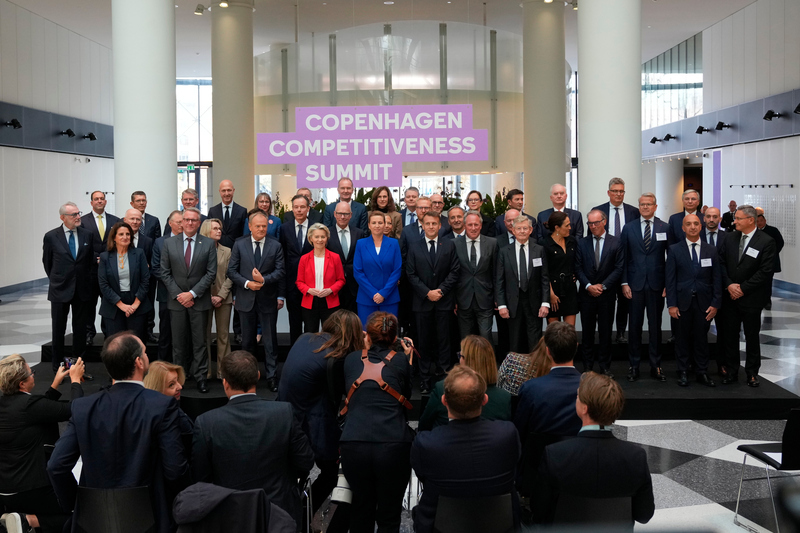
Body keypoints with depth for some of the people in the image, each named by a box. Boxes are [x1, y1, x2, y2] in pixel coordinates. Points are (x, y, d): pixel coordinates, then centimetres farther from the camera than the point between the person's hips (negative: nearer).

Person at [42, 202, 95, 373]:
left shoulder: (87, 235, 1)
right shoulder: (51, 236, -6)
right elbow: (47, 262, 6)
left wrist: (85, 278, 8)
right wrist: (56, 280, 11)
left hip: (82, 290, 2)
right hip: (60, 289, -2)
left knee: (80, 329, 8)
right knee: (58, 330, 8)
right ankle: (58, 367, 19)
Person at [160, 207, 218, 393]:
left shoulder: (209, 244, 0)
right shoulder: (169, 243, 4)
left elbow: (211, 273, -4)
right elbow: (165, 273, 3)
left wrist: (192, 293, -12)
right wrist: (178, 295, -8)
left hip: (199, 300, -1)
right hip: (177, 300, 1)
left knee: (199, 341, 4)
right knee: (178, 341, 8)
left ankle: (200, 376, 11)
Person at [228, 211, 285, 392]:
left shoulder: (276, 246, 3)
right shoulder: (239, 245, 4)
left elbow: (280, 271, -3)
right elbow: (231, 270, 1)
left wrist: (264, 280, -16)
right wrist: (246, 283, -12)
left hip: (268, 300, -1)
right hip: (246, 300, 1)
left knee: (270, 341, 2)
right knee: (247, 340, 11)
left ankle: (271, 377, 7)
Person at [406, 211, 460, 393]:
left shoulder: (449, 245, 5)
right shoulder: (414, 248, 6)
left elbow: (454, 271, 0)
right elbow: (411, 274, 1)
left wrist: (441, 290, -10)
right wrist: (427, 292, -9)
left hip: (444, 301, -1)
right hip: (422, 302, 1)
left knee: (443, 340, 3)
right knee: (424, 341, 5)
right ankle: (426, 380, 11)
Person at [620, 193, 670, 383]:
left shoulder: (665, 228, 4)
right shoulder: (629, 228, 6)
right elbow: (623, 257, 5)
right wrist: (624, 283, -2)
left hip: (656, 284, 0)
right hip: (635, 284, 1)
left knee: (655, 326, 6)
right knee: (635, 325, 5)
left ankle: (655, 366, 15)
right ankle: (634, 365, 13)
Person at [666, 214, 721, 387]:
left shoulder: (711, 250, 6)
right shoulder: (674, 250, 2)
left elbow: (717, 278, 6)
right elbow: (670, 279, -1)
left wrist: (715, 303, -1)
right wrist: (671, 304, -7)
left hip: (704, 302, 1)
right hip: (683, 301, -1)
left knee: (702, 338, 6)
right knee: (683, 338, 6)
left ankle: (702, 372, 16)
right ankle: (683, 372, 17)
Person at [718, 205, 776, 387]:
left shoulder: (766, 242, -9)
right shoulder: (730, 238, 5)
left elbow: (765, 271, -14)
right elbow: (722, 262, 5)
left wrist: (743, 288, -15)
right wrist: (729, 285, -9)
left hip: (751, 299, -4)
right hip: (730, 297, 4)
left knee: (752, 336, 8)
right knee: (729, 335, 8)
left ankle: (752, 372, 21)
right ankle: (730, 371, 18)